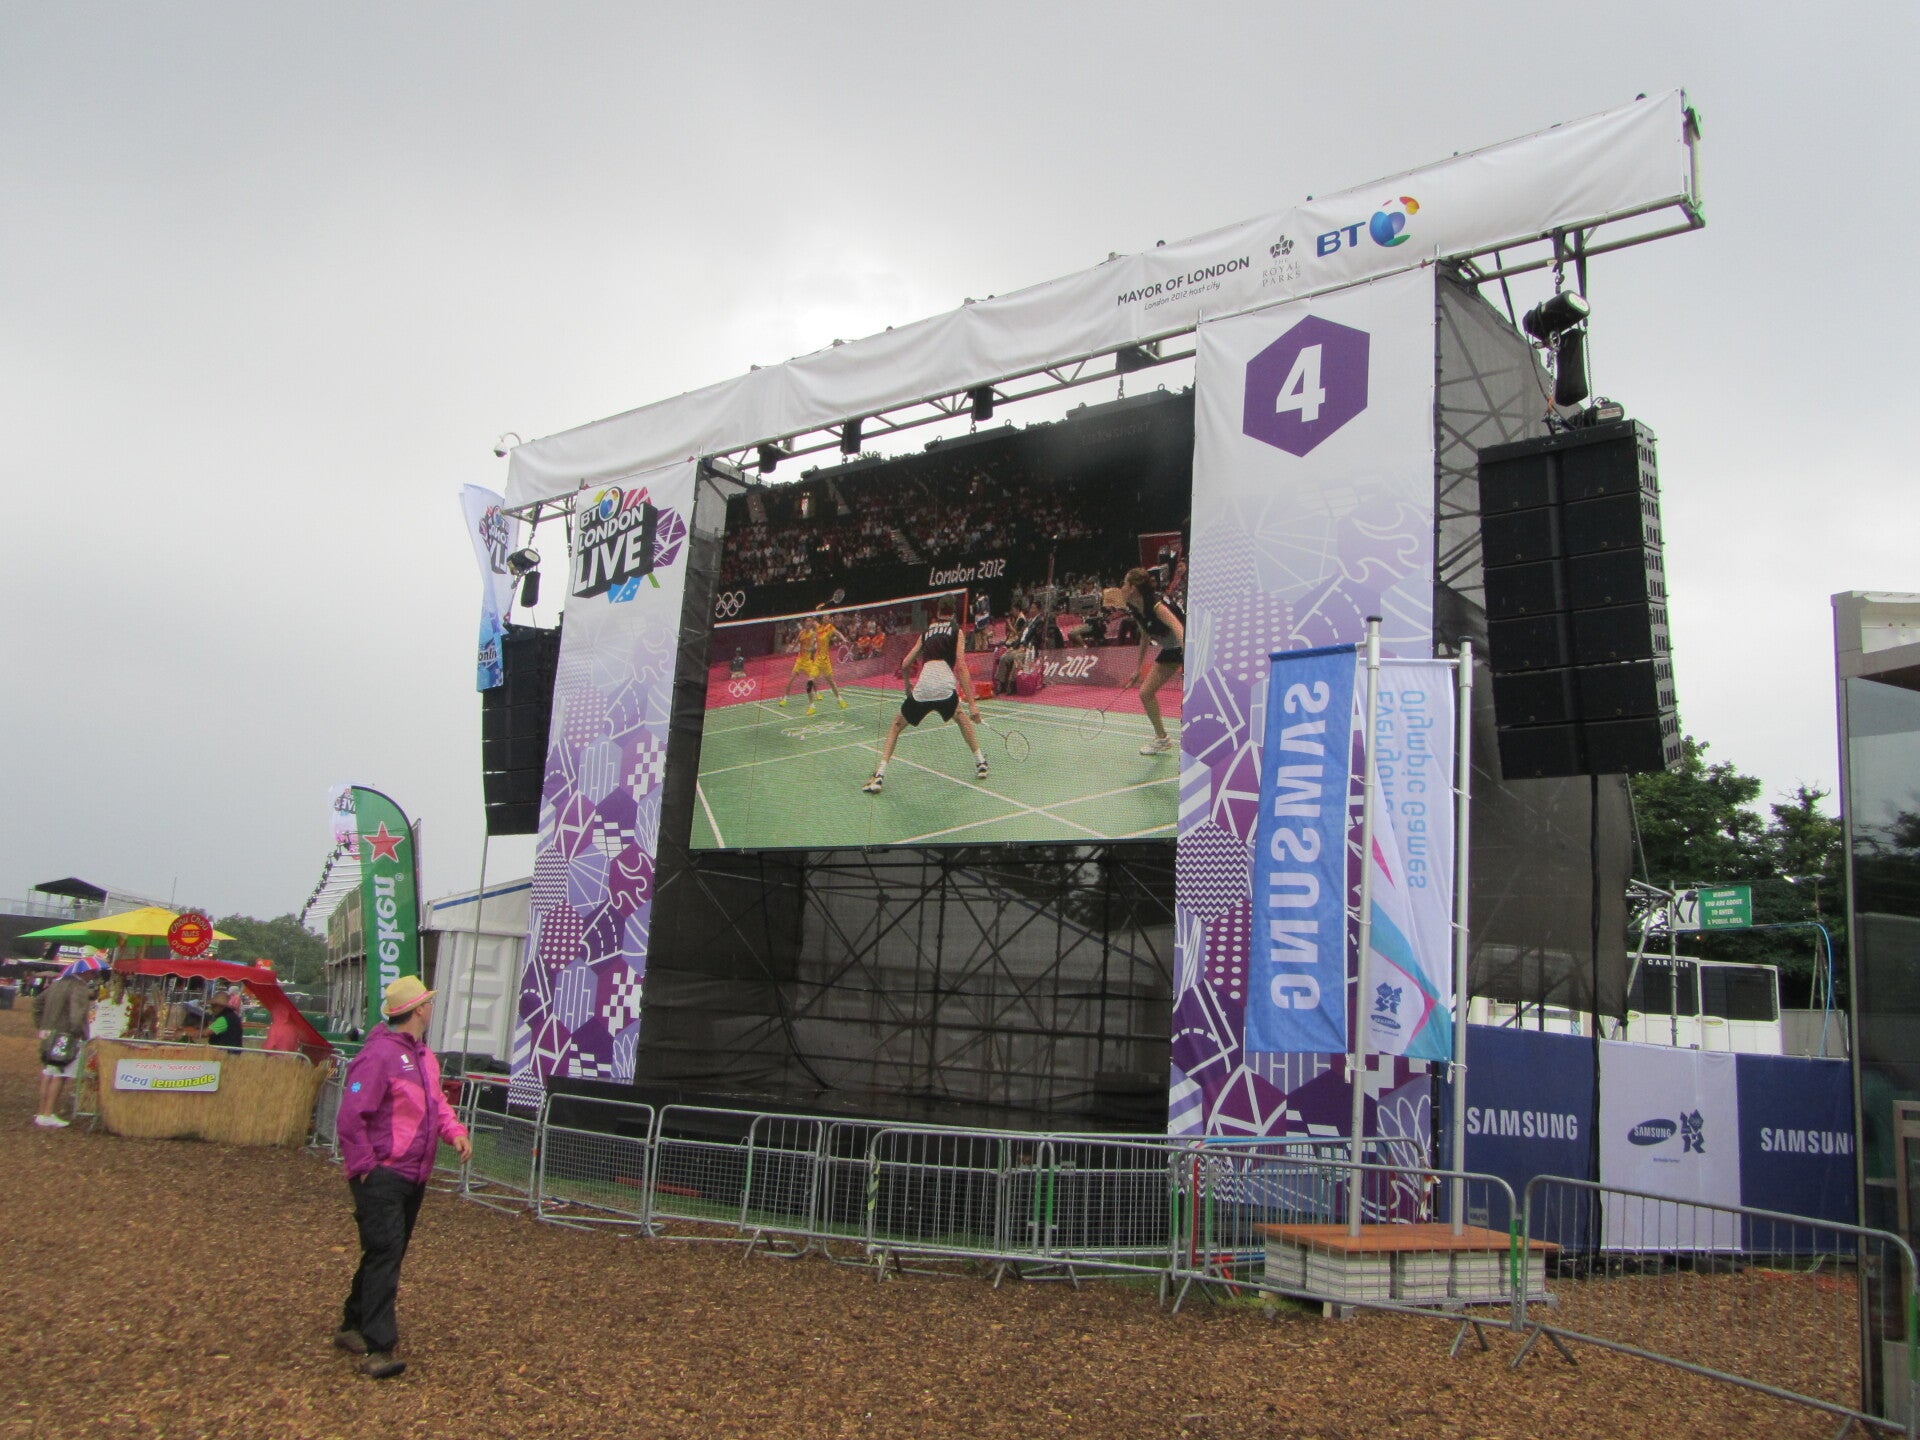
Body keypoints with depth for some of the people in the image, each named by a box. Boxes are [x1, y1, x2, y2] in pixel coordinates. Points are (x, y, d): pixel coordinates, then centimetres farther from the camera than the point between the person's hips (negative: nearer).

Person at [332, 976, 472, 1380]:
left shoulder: (423, 1055, 14)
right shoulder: (380, 1055, -18)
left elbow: (436, 1101, 17)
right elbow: (351, 1117, -21)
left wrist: (454, 1131, -2)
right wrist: (363, 1167, -19)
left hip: (413, 1176, 10)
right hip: (382, 1176, -10)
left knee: (386, 1255, 18)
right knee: (385, 1255, -13)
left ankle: (353, 1327, 32)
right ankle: (377, 1348, -13)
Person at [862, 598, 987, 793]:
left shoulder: (927, 631, 24)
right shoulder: (956, 629, 15)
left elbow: (905, 665, 23)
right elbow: (961, 666, 2)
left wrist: (908, 686, 44)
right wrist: (971, 703, -2)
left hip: (922, 690, 1)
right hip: (946, 689, -1)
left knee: (896, 725, 22)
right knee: (962, 717, 32)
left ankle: (879, 776, 7)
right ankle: (980, 764, 31)